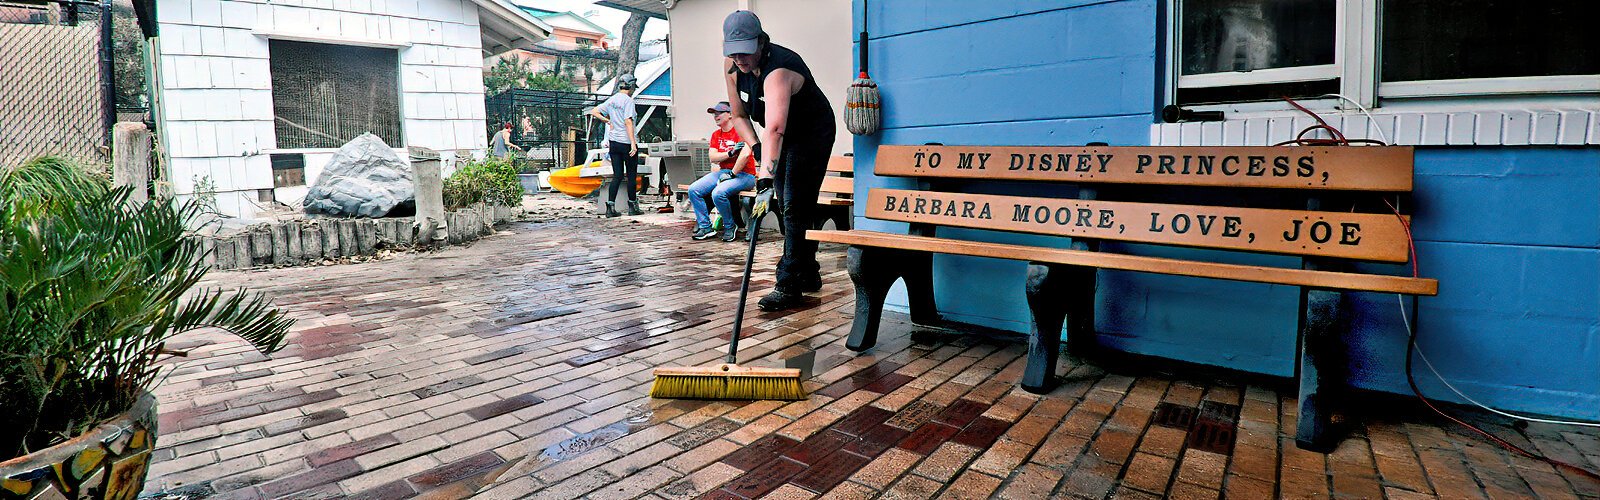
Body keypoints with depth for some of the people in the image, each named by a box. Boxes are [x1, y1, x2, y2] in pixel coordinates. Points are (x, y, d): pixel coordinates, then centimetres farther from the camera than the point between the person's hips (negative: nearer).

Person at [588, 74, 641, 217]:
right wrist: (633, 144, -21)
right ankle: (632, 207, 12)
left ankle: (610, 207, 0)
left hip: (613, 142, 7)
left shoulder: (612, 100, 11)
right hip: (626, 142, -7)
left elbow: (594, 111, 15)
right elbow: (628, 122, -19)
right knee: (631, 175, 5)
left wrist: (608, 121, 13)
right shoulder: (628, 100, -11)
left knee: (617, 175, 8)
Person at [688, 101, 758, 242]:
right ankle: (705, 227, -5)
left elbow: (745, 154, -24)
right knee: (693, 190, -11)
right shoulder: (716, 135, 15)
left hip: (743, 174, -8)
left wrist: (732, 174, -19)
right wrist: (731, 153, -15)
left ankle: (730, 227, -10)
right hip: (723, 172, 8)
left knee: (718, 193, -33)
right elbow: (713, 158, 2)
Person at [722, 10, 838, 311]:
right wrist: (756, 147, -16)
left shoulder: (778, 70, -36)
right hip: (784, 138, 9)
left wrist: (766, 176, -61)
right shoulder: (733, 66, -11)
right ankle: (808, 275, 25)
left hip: (812, 135, -8)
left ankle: (789, 286, -10)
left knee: (796, 208, -14)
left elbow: (775, 129, -51)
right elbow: (739, 115, 0)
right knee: (787, 207, 12)